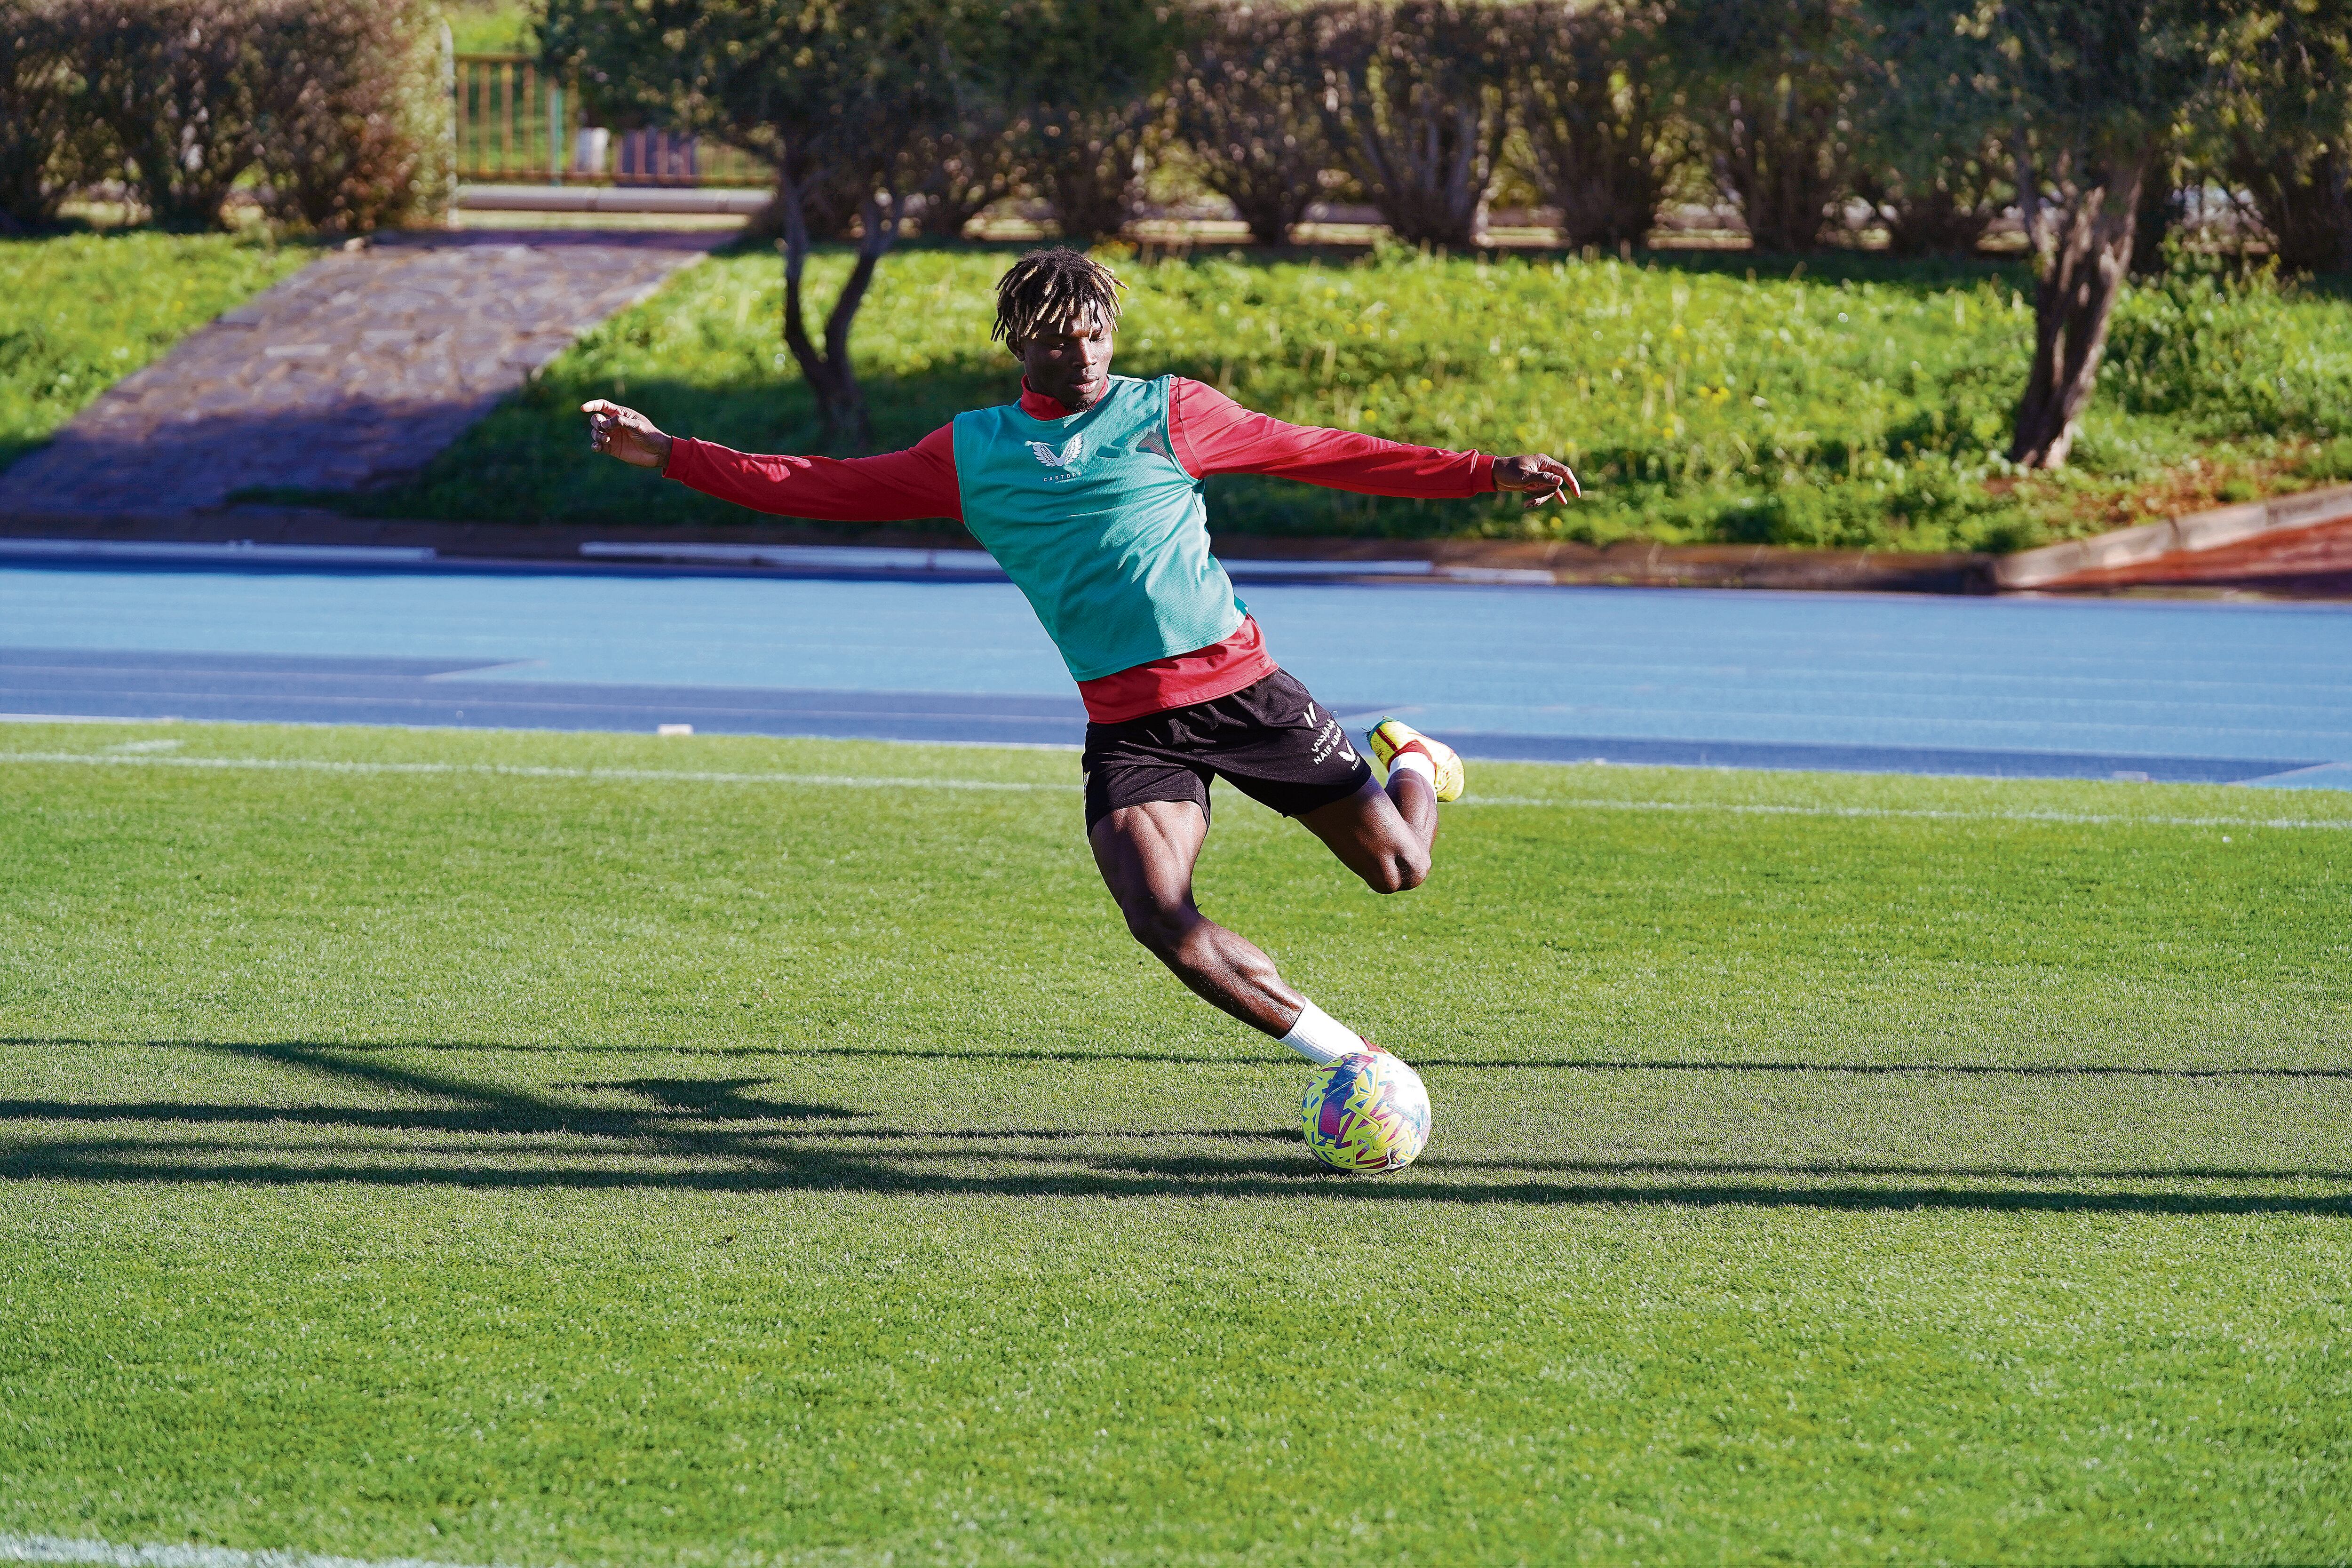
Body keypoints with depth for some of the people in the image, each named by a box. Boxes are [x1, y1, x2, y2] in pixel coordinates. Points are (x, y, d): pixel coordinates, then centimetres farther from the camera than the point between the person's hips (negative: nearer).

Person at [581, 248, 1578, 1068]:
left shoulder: (1165, 413, 5)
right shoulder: (968, 454, 9)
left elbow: (1327, 455, 8)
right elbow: (821, 489, 14)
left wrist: (1488, 472, 3)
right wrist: (665, 456, 11)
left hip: (1238, 685, -1)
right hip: (1126, 725, 1)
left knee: (1397, 868, -1)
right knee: (1162, 922, -23)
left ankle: (1415, 764, 38)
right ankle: (1351, 1061, -8)